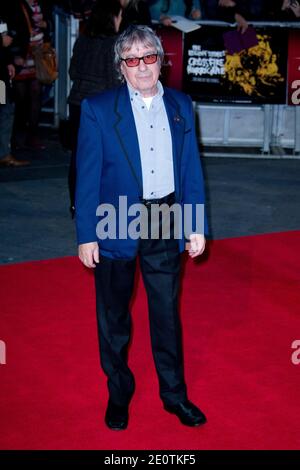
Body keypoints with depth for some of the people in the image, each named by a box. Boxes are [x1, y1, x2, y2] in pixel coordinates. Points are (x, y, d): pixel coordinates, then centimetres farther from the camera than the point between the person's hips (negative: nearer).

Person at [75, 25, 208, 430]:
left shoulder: (181, 105, 3)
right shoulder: (98, 109, -7)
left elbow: (191, 168, 6)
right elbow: (88, 176, -7)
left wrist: (197, 226, 4)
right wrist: (86, 236, -10)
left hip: (166, 223, 3)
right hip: (115, 224, -2)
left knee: (167, 312, 13)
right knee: (113, 316, 12)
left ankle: (174, 394, 29)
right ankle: (118, 394, 30)